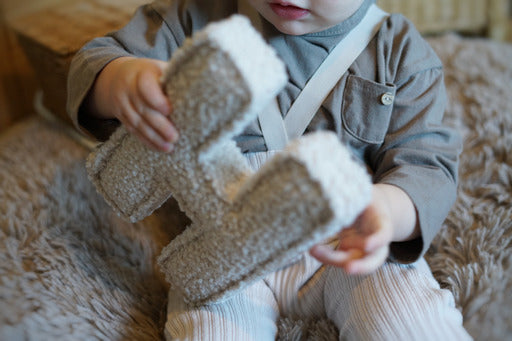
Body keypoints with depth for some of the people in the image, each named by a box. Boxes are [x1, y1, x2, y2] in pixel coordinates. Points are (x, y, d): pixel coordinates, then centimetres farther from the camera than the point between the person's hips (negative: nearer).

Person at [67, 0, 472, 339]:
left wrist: (388, 210, -33)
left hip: (352, 245, 1)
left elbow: (428, 164, -6)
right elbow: (95, 60, 2)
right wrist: (119, 80, -27)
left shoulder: (400, 49, -1)